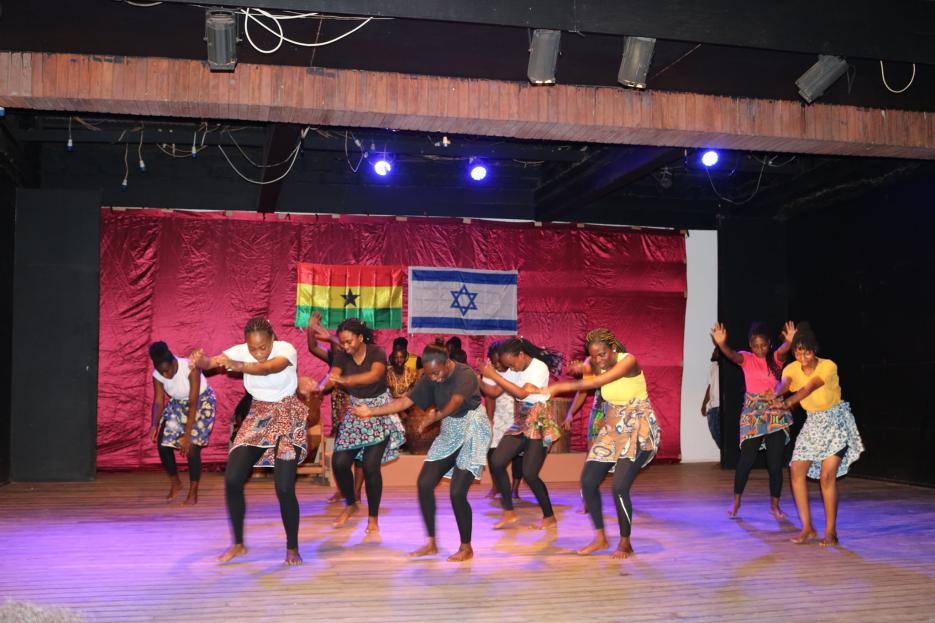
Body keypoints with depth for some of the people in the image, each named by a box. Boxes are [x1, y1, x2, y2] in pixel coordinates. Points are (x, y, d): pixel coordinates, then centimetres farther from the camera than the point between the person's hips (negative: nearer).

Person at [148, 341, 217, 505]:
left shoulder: (191, 369, -34)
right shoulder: (157, 375, -19)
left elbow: (193, 404, -33)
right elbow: (158, 401, -12)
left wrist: (187, 435, -35)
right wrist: (155, 425, -31)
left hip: (201, 403, -5)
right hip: (177, 404, 5)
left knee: (192, 447, -15)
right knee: (163, 444, -5)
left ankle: (193, 494, -2)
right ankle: (175, 483, 18)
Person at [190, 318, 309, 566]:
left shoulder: (286, 349, -21)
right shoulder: (240, 352, -9)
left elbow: (269, 368, -42)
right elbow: (211, 362, -26)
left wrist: (237, 366, -61)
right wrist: (199, 360, -51)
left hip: (287, 419, -4)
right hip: (257, 418, 4)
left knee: (284, 488, -13)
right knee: (232, 480, -7)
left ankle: (292, 548, 8)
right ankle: (238, 544, 12)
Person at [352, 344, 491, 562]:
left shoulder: (465, 375, -22)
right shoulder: (430, 379, -2)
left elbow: (456, 401, -37)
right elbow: (406, 401, -3)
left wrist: (436, 416, -49)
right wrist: (371, 411, -7)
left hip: (472, 431, -7)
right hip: (449, 434, 7)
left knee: (457, 493, -13)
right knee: (424, 483, -1)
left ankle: (466, 548, 6)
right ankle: (431, 543, 11)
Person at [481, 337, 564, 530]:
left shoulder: (539, 367, -14)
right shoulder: (515, 370, 7)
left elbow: (522, 393, -27)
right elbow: (495, 391, 4)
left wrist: (494, 375, -26)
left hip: (539, 423, -7)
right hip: (521, 422, 7)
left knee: (529, 473, -10)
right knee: (496, 463, -8)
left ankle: (549, 517, 9)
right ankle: (509, 513, 3)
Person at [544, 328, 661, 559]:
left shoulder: (628, 361, -21)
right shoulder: (598, 365, 1)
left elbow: (597, 382, -33)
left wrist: (560, 387, -35)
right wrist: (580, 367, -30)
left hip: (638, 432, -7)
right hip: (612, 430, 7)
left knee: (619, 487, -16)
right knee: (588, 481, 0)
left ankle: (625, 543, 4)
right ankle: (600, 537, 16)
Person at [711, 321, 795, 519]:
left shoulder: (775, 357, -2)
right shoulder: (746, 359, -3)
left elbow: (783, 350, -25)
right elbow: (731, 354, -25)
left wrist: (790, 342, -50)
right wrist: (721, 344, -48)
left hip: (776, 414, 1)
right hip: (752, 414, -1)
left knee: (775, 461, 2)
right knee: (746, 458, -1)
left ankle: (775, 505, 16)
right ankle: (736, 502, 15)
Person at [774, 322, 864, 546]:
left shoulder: (828, 366, -21)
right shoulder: (792, 369, -8)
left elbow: (810, 388, -38)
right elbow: (784, 383, -30)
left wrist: (789, 402, -55)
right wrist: (776, 394, -54)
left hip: (835, 421, -5)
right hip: (812, 423, 5)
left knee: (827, 476, -12)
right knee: (796, 471, -5)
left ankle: (831, 531, -1)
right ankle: (807, 527, 6)